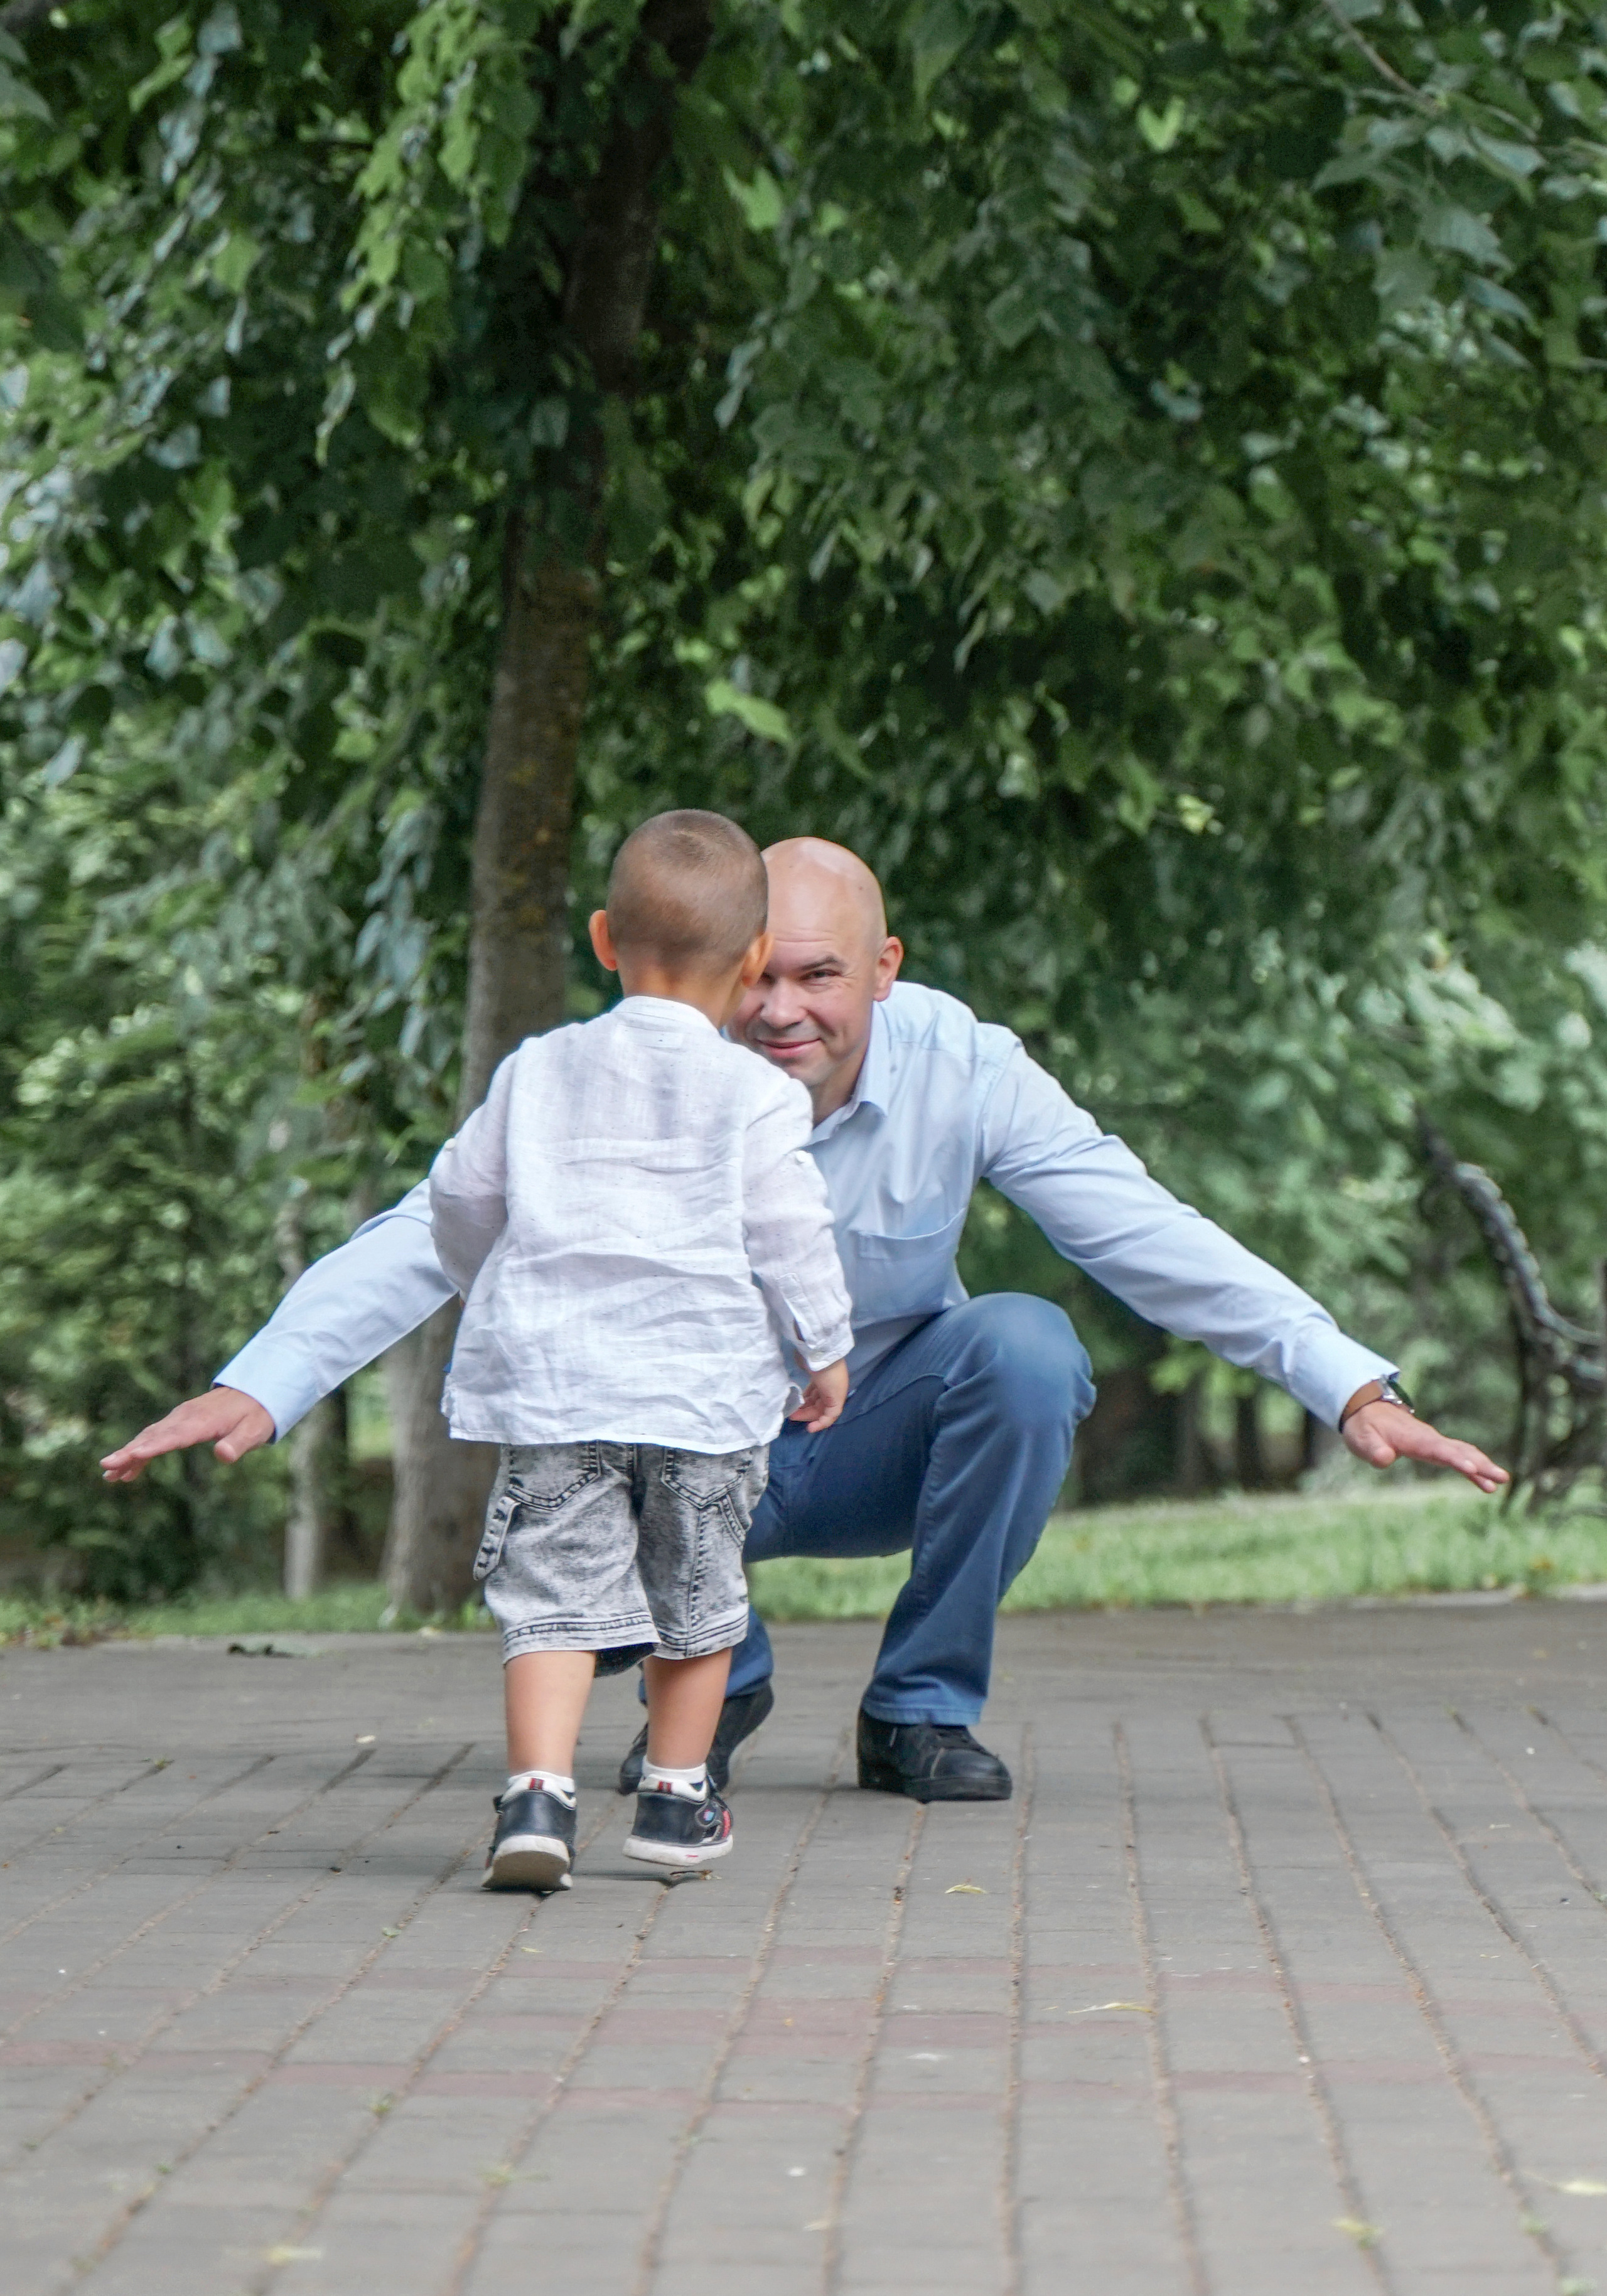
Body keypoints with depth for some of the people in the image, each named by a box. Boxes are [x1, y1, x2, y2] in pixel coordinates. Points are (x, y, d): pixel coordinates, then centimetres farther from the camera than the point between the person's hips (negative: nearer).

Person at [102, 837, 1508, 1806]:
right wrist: (261, 1385, -37)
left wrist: (1353, 1388, -29)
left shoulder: (963, 1073, -19)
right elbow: (437, 1232, -24)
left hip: (883, 1450, 1)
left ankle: (923, 1711, -9)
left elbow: (1152, 1240, -20)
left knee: (1027, 1347, -30)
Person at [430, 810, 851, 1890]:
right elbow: (788, 1234, -1)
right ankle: (677, 1799, 24)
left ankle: (539, 1792, -21)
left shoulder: (537, 1071, 9)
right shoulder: (755, 1094, -1)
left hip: (550, 1375, 1)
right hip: (706, 1385, -1)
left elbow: (461, 1196, 15)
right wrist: (826, 1349, 13)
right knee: (697, 1597, 16)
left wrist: (495, 1293, 35)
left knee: (556, 1592, -3)